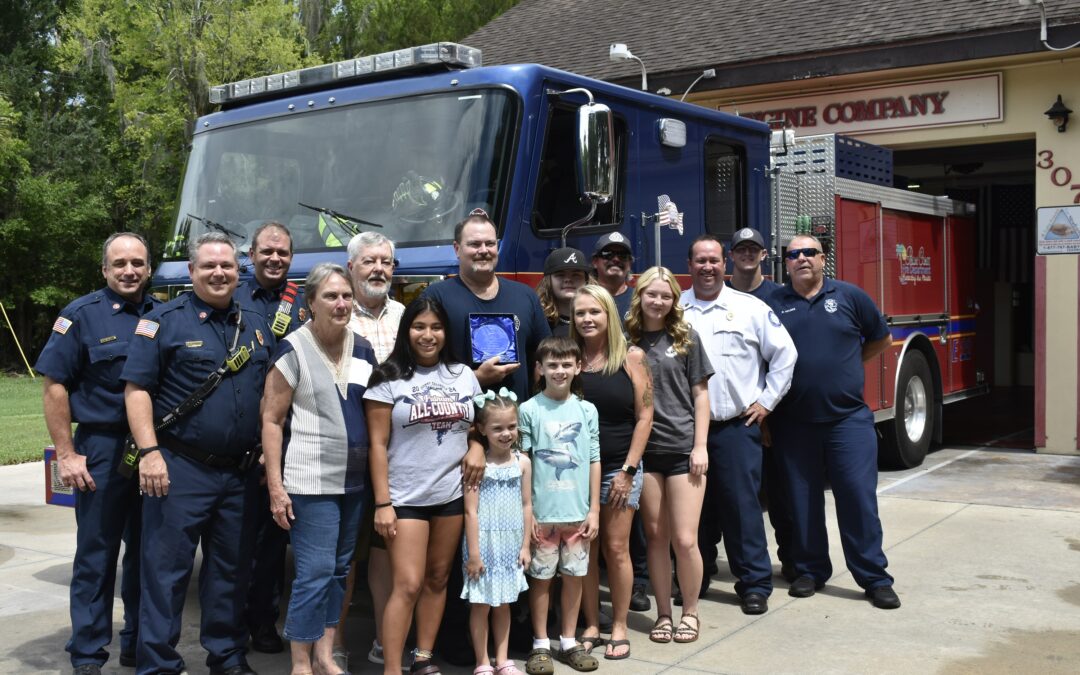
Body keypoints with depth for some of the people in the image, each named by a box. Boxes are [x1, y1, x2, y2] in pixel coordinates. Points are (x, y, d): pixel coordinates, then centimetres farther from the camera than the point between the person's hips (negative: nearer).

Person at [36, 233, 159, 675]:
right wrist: (66, 455, -11)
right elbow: (55, 388, -5)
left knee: (146, 552, 13)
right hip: (103, 451, -4)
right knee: (96, 557, 2)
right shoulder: (82, 315, -3)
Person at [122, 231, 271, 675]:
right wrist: (150, 452, -16)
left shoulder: (256, 326, 13)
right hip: (180, 470, -5)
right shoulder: (163, 321, -3)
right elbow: (136, 389, -8)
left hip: (241, 472, 5)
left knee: (232, 570, 14)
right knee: (167, 568, 0)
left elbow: (271, 394, 18)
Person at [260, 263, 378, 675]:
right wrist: (275, 487, -14)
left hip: (354, 480, 6)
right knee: (315, 572, -6)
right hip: (310, 482, -6)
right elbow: (271, 420, -9)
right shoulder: (293, 350, -9)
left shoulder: (363, 349, 7)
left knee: (339, 569, 12)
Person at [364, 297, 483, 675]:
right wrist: (382, 503, -10)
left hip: (452, 494, 4)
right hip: (406, 498, -4)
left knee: (438, 578, 11)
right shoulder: (389, 378, -4)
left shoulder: (464, 376, 8)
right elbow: (378, 444, -6)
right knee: (408, 585, -9)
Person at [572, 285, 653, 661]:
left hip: (619, 466, -1)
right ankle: (591, 625, 17)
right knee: (584, 549, 5)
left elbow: (644, 415, -1)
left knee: (616, 548, 1)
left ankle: (619, 627, 14)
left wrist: (628, 469, -6)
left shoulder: (631, 357, -1)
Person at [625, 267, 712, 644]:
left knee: (684, 539, -3)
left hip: (683, 449, -1)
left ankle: (690, 612, 16)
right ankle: (663, 614, 20)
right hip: (644, 450, 1)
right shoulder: (628, 341, 5)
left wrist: (700, 446, -4)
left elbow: (700, 394, 4)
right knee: (656, 536, 7)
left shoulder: (686, 337, 4)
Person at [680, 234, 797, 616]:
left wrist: (767, 401, 1)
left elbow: (784, 353, 4)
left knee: (742, 505, -2)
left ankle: (755, 584, 8)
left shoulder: (751, 308, 2)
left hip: (737, 426, -2)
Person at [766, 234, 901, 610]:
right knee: (802, 501, 9)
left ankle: (874, 577, 7)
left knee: (859, 496, -1)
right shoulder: (774, 304, 4)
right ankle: (810, 570, 23)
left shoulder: (850, 297, 4)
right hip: (794, 422, 1)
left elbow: (881, 339, 15)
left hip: (848, 419, -1)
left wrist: (844, 365, 9)